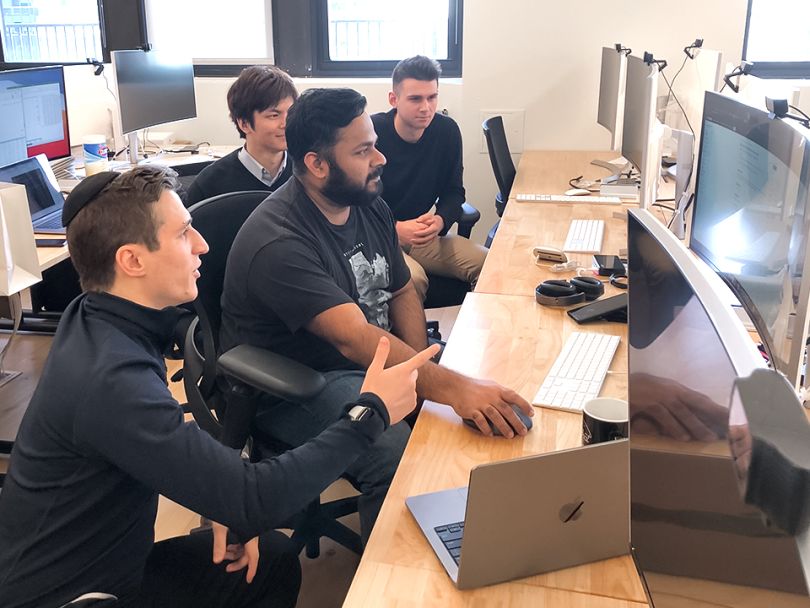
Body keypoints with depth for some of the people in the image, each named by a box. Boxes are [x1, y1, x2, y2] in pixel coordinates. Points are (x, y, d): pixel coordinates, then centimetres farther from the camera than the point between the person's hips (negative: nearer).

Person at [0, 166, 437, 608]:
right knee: (272, 560, -2)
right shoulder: (110, 380, -33)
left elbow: (167, 440, 9)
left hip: (107, 559, 7)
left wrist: (226, 505, -4)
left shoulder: (92, 318, -5)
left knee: (276, 558, 9)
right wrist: (370, 412, -23)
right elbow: (256, 501, -32)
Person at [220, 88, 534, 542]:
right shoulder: (278, 243, -26)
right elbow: (354, 338, -36)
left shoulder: (371, 207, 3)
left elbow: (402, 291, 12)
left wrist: (420, 365, -6)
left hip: (378, 357, 8)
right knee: (397, 452, -32)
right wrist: (450, 387, -45)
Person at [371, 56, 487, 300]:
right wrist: (395, 229, -26)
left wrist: (440, 220, -15)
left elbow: (454, 191, 8)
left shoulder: (447, 131, 1)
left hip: (421, 233, 5)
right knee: (412, 279, -34)